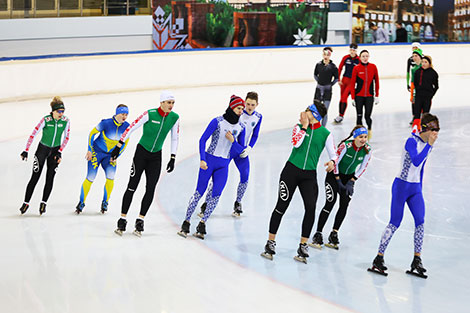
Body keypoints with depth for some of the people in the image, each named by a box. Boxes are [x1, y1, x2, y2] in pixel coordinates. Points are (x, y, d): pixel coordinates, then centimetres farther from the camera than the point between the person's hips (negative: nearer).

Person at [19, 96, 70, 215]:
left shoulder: (66, 121, -10)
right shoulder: (46, 120, -20)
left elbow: (66, 137, 0)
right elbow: (33, 134, -17)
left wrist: (60, 152, -6)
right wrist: (26, 151, -19)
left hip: (55, 150, 2)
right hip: (43, 148, -2)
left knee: (50, 178, 0)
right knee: (35, 177, -2)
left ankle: (43, 203, 12)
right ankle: (26, 203, 8)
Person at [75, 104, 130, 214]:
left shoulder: (127, 127, -11)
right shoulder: (106, 123, -23)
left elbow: (125, 143, 4)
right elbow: (92, 133, -9)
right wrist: (89, 150, -8)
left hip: (110, 155, 3)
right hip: (97, 152, -3)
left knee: (110, 177, -16)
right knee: (90, 178, -6)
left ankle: (105, 202, 4)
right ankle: (81, 202, 12)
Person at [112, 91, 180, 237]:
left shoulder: (174, 118, -4)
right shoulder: (150, 114, -17)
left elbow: (175, 138, 8)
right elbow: (130, 128, -13)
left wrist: (173, 158, 5)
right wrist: (118, 147, -14)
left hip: (156, 157, 4)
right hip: (141, 152, -3)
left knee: (150, 189, -2)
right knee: (132, 186, -3)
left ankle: (140, 220, 7)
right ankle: (122, 220, 3)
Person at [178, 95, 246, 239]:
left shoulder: (241, 127, 4)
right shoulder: (217, 121, -9)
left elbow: (241, 150, 9)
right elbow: (203, 140, -8)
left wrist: (232, 141, -11)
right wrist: (202, 160, -16)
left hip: (223, 165, 4)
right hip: (209, 160, -4)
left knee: (216, 194, -5)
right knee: (199, 192, -3)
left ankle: (202, 224, 6)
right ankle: (186, 222, 7)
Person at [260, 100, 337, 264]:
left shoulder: (325, 134, 3)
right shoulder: (299, 127, 4)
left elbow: (333, 153, 0)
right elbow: (296, 143, -13)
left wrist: (332, 162, -22)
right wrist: (304, 125, -10)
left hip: (309, 175, 0)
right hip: (291, 170, 0)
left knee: (311, 207, -16)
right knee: (281, 206, 0)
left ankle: (303, 246, -4)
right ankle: (270, 243, 11)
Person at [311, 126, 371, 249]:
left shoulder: (367, 150, -16)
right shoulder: (345, 145, -28)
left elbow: (363, 167, -4)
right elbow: (335, 162, -18)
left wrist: (351, 181, -8)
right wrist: (338, 181, -14)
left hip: (349, 177, 4)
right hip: (335, 174, -4)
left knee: (344, 206, -5)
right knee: (330, 203, -13)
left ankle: (334, 235, 7)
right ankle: (318, 235, -8)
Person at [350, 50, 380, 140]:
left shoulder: (373, 67, 0)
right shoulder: (356, 68, -5)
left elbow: (376, 82, 6)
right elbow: (352, 84, -2)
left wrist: (377, 96, 6)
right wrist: (353, 98, -4)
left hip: (369, 96, 1)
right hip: (359, 96, -1)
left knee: (367, 116, -1)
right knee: (359, 116, 3)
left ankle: (369, 129, 28)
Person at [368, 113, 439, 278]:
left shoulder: (429, 144, 8)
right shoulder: (412, 141, -15)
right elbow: (416, 161, -31)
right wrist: (429, 145, -28)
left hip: (415, 189, 7)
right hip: (401, 186, -6)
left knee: (420, 222, -6)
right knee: (394, 223, -3)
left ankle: (417, 261, 0)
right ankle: (378, 259, 7)